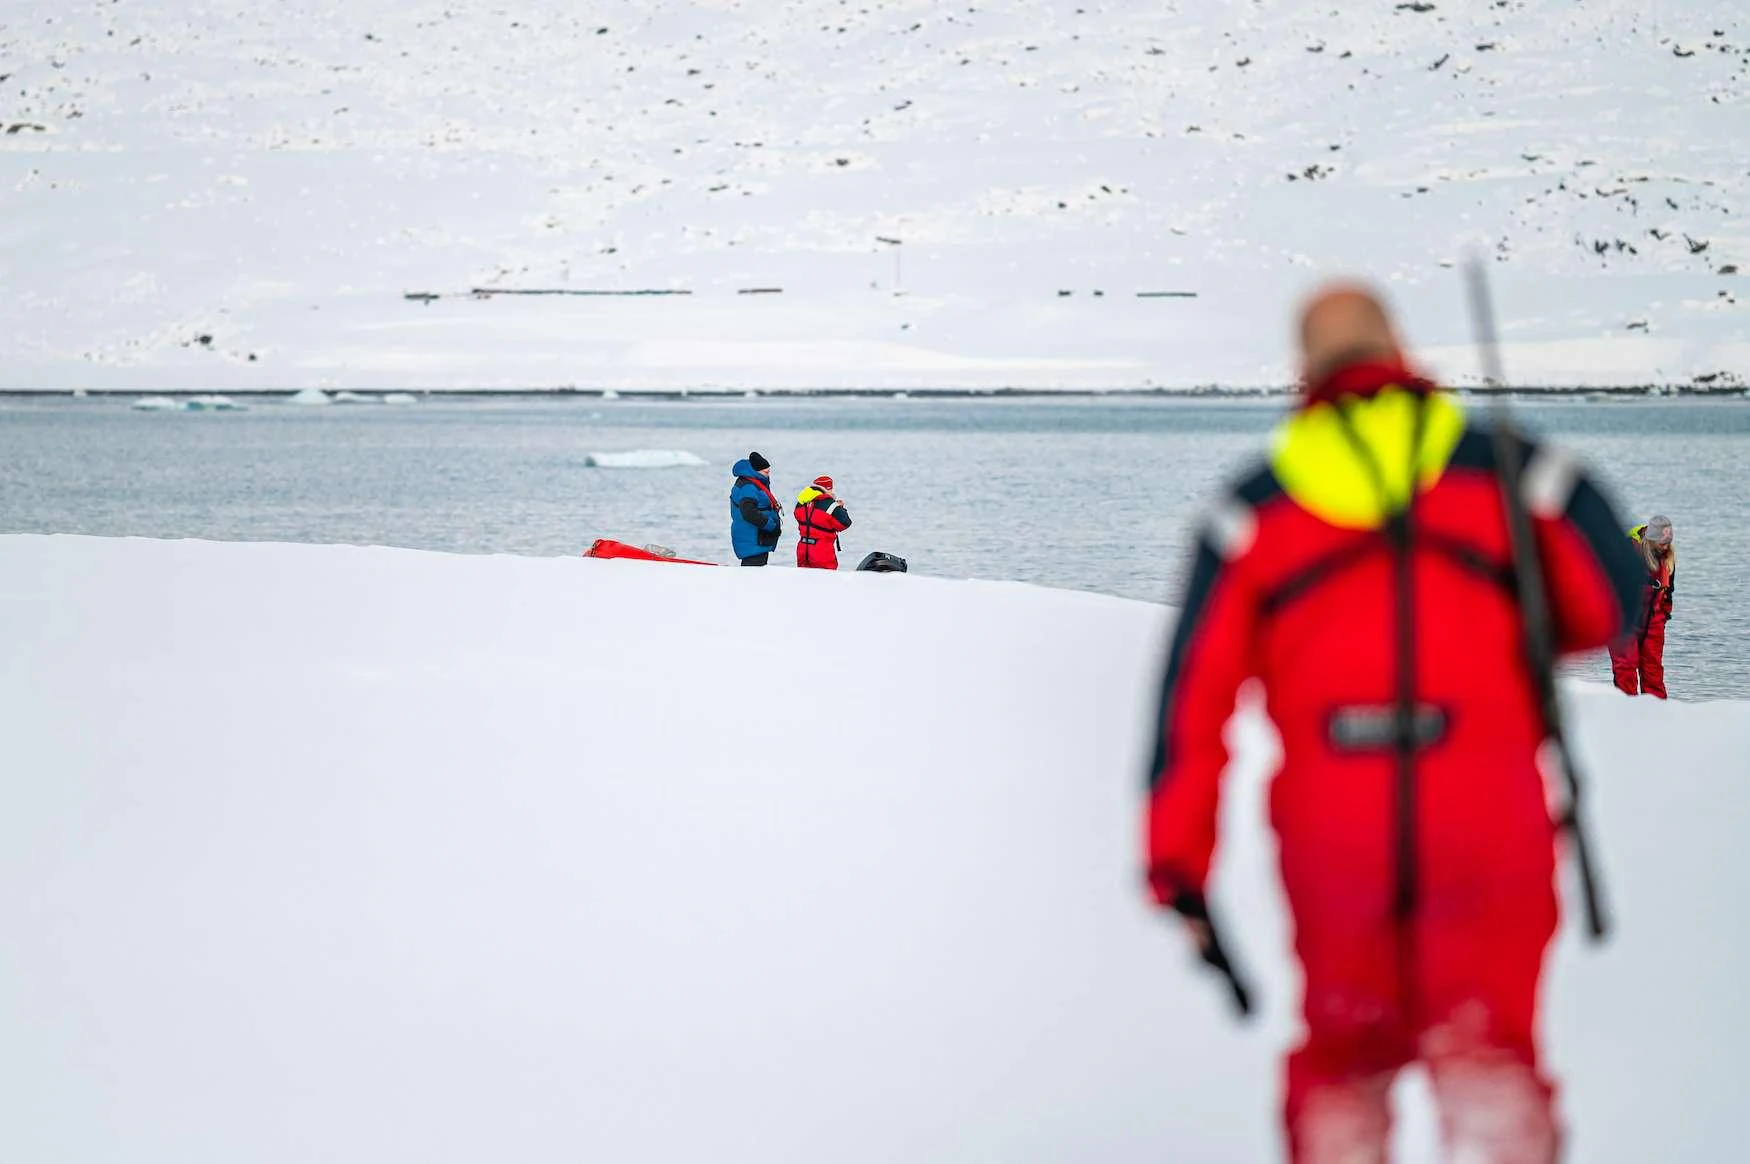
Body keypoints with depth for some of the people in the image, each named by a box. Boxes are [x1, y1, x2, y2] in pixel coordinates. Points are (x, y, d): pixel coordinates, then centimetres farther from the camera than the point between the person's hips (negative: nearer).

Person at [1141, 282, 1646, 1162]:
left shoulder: (1254, 506, 13)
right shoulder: (1503, 465, 11)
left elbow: (1197, 685, 5)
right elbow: (1607, 597, 0)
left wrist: (1178, 869, 5)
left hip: (1330, 819, 1)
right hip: (1488, 807, -1)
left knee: (1342, 1056, 20)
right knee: (1487, 1055, 3)